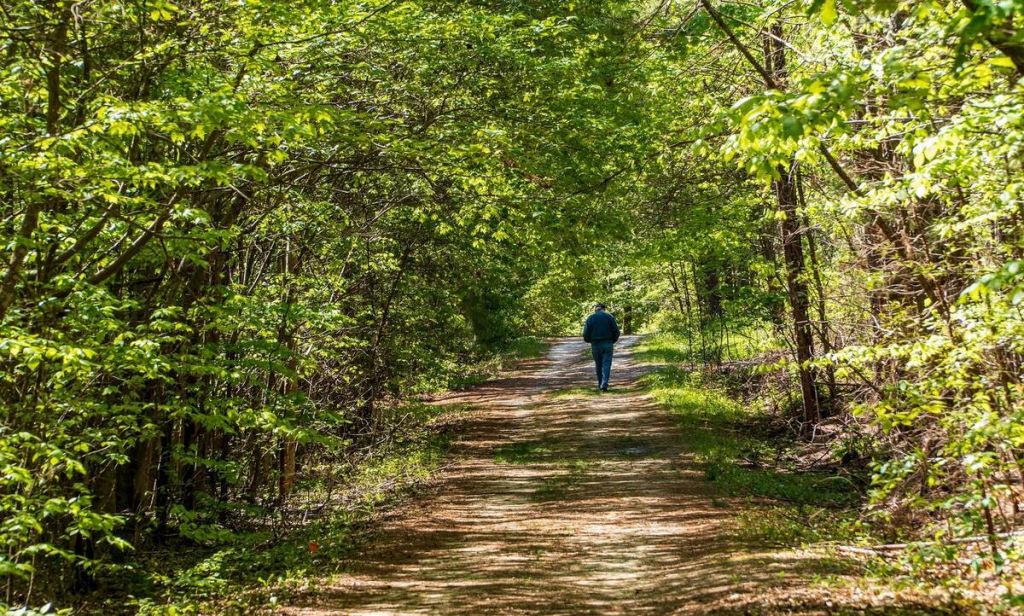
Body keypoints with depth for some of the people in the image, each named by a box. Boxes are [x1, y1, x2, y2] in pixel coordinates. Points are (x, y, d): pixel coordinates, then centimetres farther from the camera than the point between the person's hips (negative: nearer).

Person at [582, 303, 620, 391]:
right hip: (608, 344, -1)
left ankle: (600, 384, 22)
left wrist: (590, 341, 17)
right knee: (606, 364, -1)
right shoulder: (610, 317, 2)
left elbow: (586, 334, -3)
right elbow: (616, 331, -1)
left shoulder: (590, 318, 1)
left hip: (595, 345, 1)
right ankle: (604, 384, -15)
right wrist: (613, 341, 16)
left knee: (598, 365, 14)